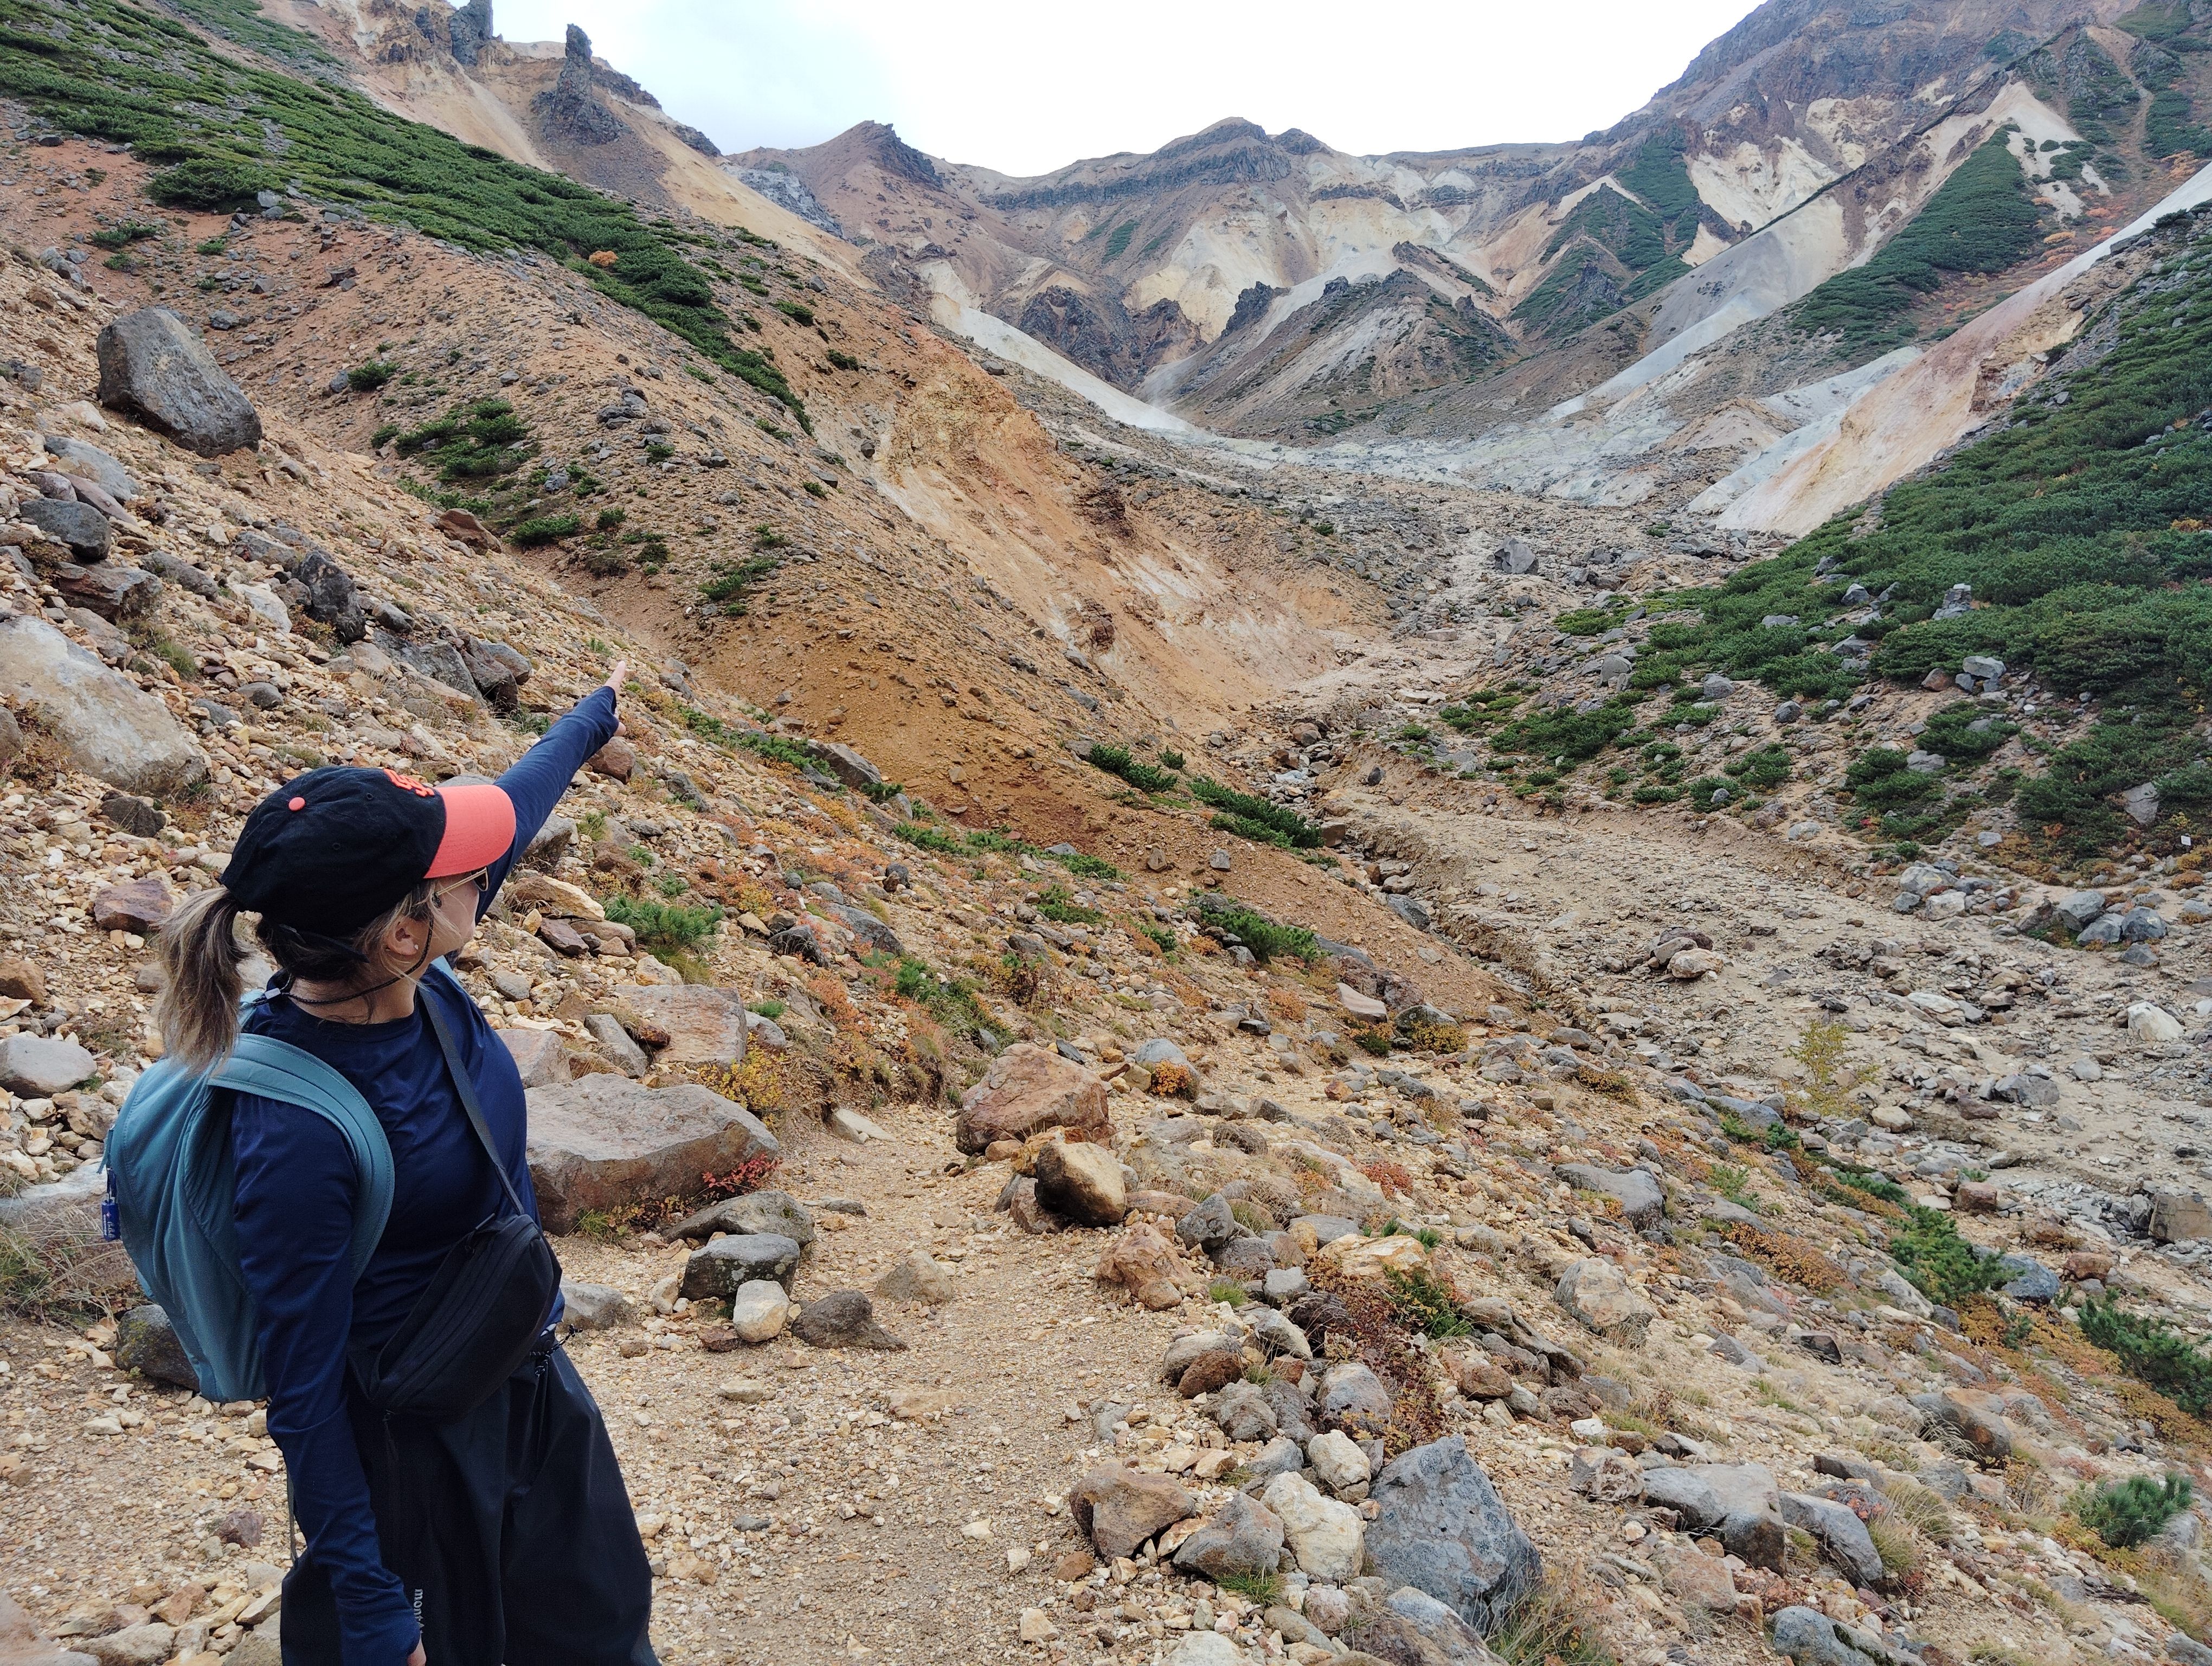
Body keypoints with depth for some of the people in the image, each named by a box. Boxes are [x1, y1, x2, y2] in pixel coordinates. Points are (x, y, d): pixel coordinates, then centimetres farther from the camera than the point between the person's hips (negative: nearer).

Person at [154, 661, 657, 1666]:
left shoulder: (420, 985, -15)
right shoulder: (296, 1132, -33)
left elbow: (512, 805, 4)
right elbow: (304, 1396, -23)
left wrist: (597, 713, 21)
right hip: (407, 1447, -7)